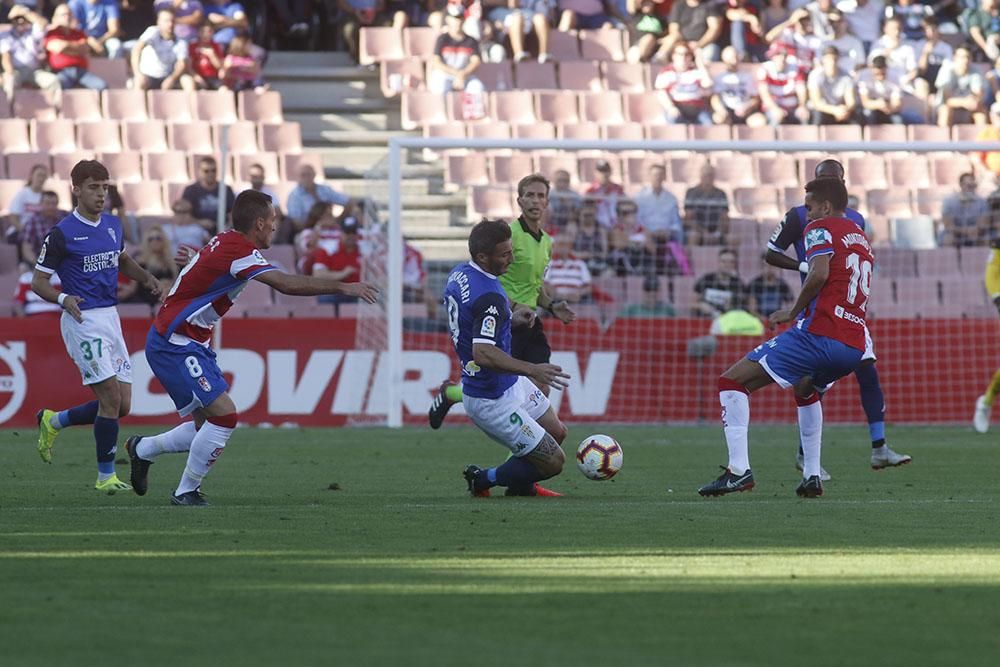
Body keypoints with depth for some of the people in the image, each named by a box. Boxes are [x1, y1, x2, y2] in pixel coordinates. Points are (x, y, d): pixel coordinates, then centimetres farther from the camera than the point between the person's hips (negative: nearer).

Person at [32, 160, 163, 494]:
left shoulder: (113, 225, 10)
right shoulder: (62, 234, -10)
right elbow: (38, 282, -6)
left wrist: (147, 278, 9)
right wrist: (64, 299, -25)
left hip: (110, 318, 7)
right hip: (83, 321, -7)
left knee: (121, 405, 5)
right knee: (112, 398, -14)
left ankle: (54, 421, 26)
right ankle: (106, 475, -1)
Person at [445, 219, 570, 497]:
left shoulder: (458, 274, 0)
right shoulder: (489, 297, -30)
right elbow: (483, 354, -40)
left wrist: (509, 318, 12)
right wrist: (532, 369, -42)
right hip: (493, 399, -10)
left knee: (556, 432, 23)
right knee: (553, 462, -3)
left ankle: (522, 485, 38)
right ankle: (483, 480, 14)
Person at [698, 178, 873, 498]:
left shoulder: (821, 227, 1)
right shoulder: (862, 240, 26)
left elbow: (820, 272, -17)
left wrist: (793, 312, -6)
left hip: (819, 335, -8)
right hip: (855, 347, 8)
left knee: (732, 381, -3)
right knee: (805, 390, 39)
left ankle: (739, 469, -16)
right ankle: (812, 477, 30)